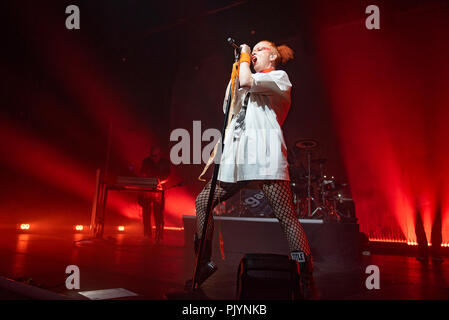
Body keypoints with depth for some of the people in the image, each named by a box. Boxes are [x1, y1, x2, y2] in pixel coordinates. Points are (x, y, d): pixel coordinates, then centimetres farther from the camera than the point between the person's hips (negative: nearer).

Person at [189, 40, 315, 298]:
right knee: (202, 202, 5)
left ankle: (306, 280, -8)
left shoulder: (280, 77, 8)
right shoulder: (249, 84, 32)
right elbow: (228, 108, 27)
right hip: (237, 158, 8)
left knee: (287, 218, -13)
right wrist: (237, 67, 26)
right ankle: (204, 264, 15)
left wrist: (244, 56, 8)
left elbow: (246, 81, -10)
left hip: (265, 156, -7)